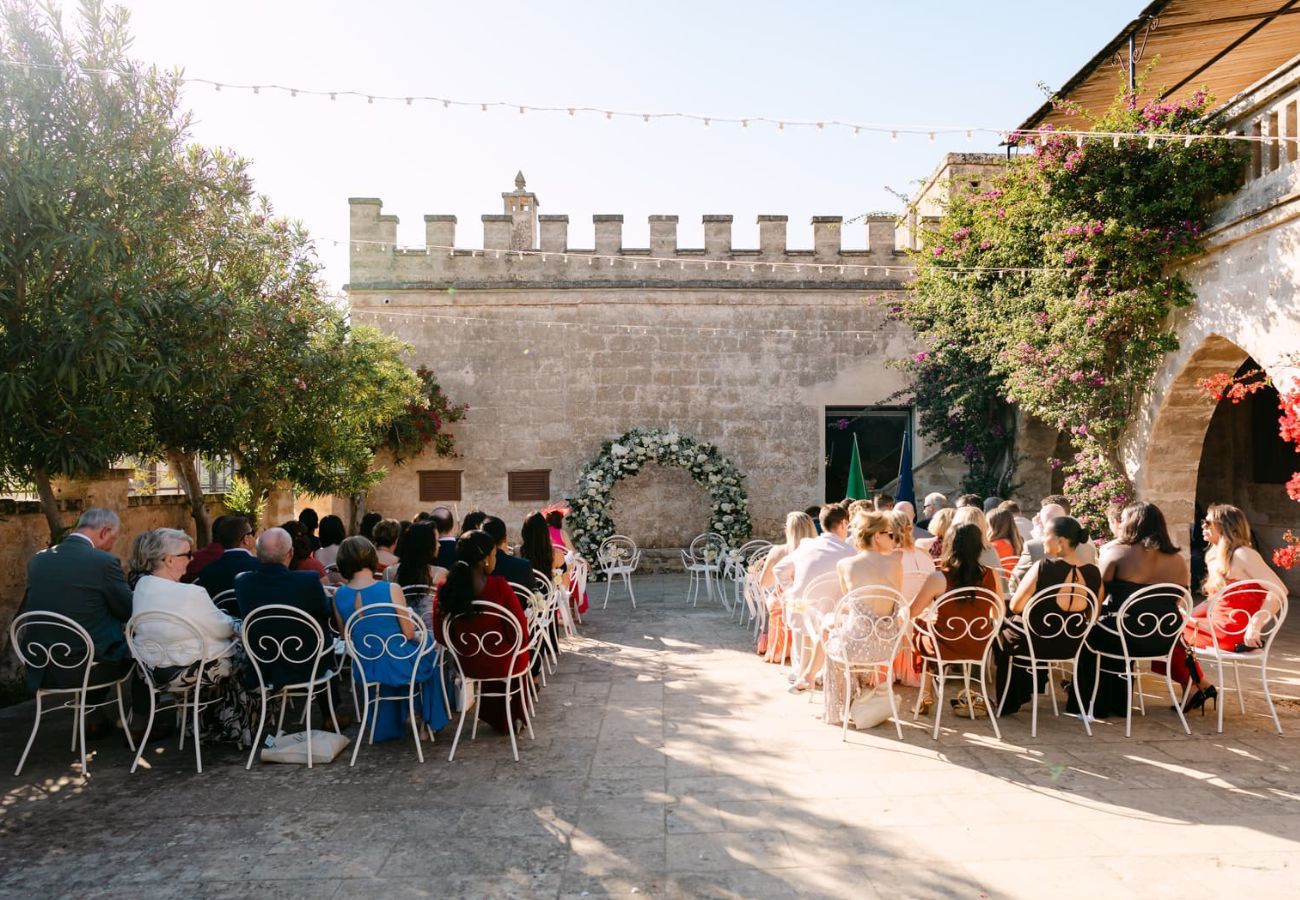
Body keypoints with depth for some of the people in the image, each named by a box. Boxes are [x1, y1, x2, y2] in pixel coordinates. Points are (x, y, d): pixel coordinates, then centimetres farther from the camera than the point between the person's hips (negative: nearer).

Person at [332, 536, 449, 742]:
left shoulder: (339, 595, -10)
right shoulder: (391, 589, -22)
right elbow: (409, 633, -13)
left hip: (364, 671, 4)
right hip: (397, 667, -4)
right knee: (428, 644, 28)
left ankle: (389, 725, 48)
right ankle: (430, 722, 40)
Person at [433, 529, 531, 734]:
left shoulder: (446, 588, -13)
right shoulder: (499, 586, -23)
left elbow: (440, 636, -3)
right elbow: (521, 635, -20)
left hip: (467, 664, 3)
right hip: (502, 664, -3)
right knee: (521, 650, 32)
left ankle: (495, 718, 50)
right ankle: (513, 716, 48)